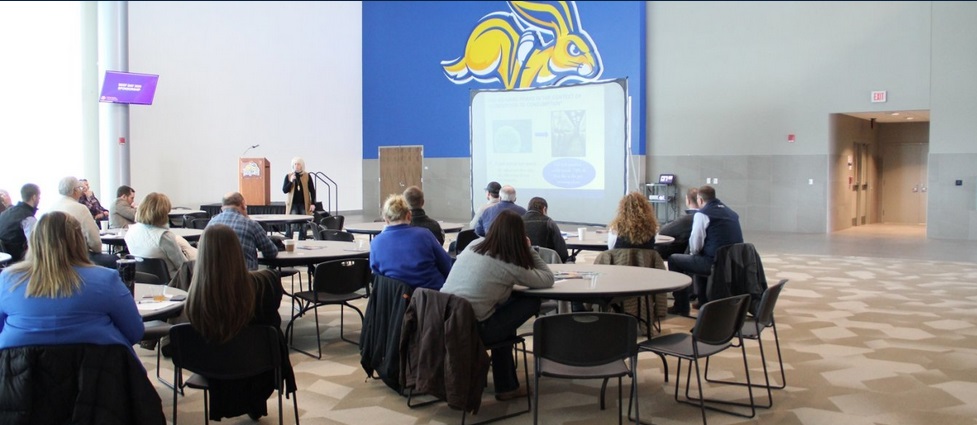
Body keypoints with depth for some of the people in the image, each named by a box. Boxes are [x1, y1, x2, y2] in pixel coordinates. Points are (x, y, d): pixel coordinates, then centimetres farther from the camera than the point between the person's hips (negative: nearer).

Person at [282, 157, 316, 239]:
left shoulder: (307, 176, 2)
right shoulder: (288, 176, 2)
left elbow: (312, 190, 4)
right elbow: (284, 190, -1)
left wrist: (313, 203, -2)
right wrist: (291, 181, -14)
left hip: (304, 204, 1)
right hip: (293, 204, -1)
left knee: (303, 225, 4)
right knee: (292, 225, -8)